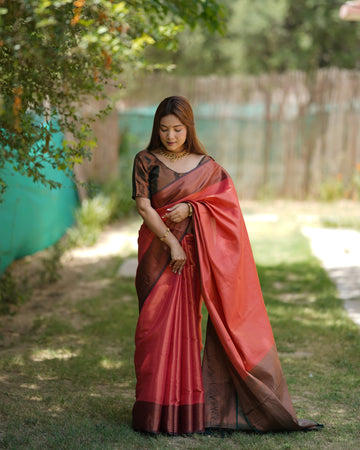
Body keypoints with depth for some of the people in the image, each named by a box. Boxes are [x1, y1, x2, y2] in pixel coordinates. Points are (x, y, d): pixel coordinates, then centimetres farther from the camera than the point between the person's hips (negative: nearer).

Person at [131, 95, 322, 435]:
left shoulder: (206, 166, 6)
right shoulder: (145, 161, 3)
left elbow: (225, 201, 4)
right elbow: (143, 206, -4)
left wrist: (190, 207, -12)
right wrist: (171, 243, -13)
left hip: (192, 254, 0)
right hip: (157, 252, 0)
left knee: (185, 326, 0)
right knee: (156, 327, -1)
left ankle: (186, 409, 6)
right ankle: (155, 411, 6)